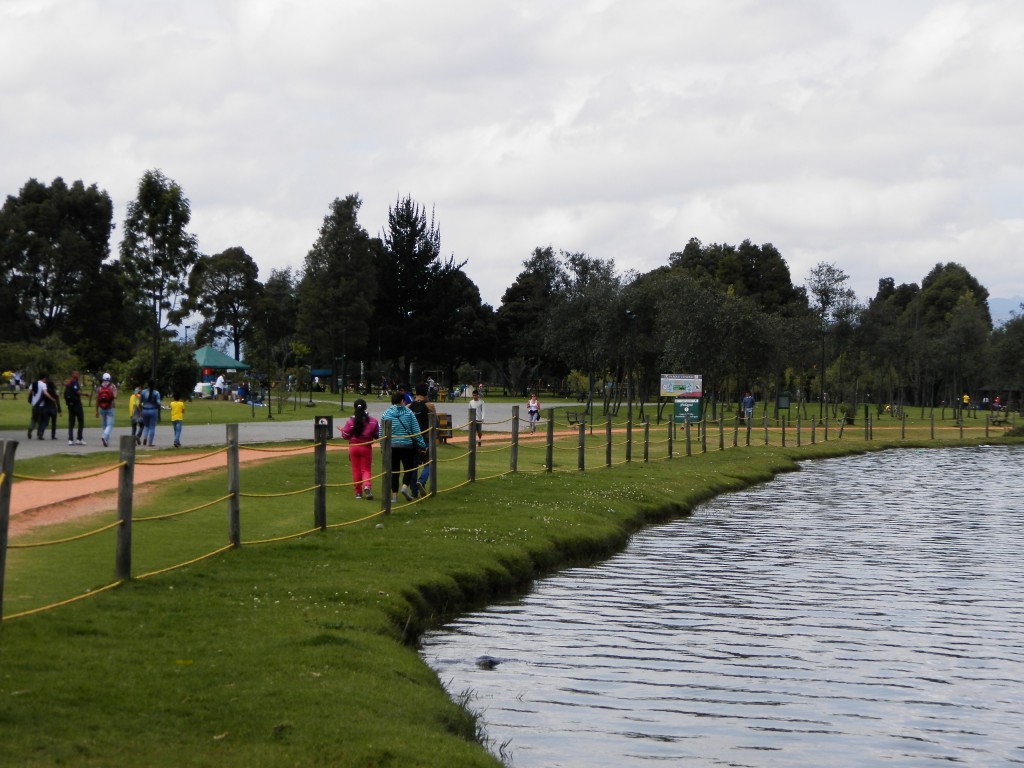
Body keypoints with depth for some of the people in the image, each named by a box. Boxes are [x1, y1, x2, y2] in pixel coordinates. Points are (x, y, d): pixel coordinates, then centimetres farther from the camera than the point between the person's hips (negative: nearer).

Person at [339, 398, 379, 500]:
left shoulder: (350, 421, -9)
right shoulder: (372, 421, -6)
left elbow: (345, 436, -5)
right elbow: (377, 435, -1)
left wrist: (342, 430, 15)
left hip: (353, 447, 0)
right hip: (366, 447, 0)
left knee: (356, 470, 10)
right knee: (366, 469, 6)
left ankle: (358, 492, 13)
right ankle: (367, 485, -22)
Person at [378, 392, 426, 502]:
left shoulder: (385, 414, 1)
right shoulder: (409, 413, -3)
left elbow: (381, 433, 4)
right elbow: (416, 431, -2)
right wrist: (422, 445, 4)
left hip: (391, 446, 2)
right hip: (407, 446, -2)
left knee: (393, 470, 8)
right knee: (409, 468, 12)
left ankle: (394, 495, 5)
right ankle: (405, 487, -11)